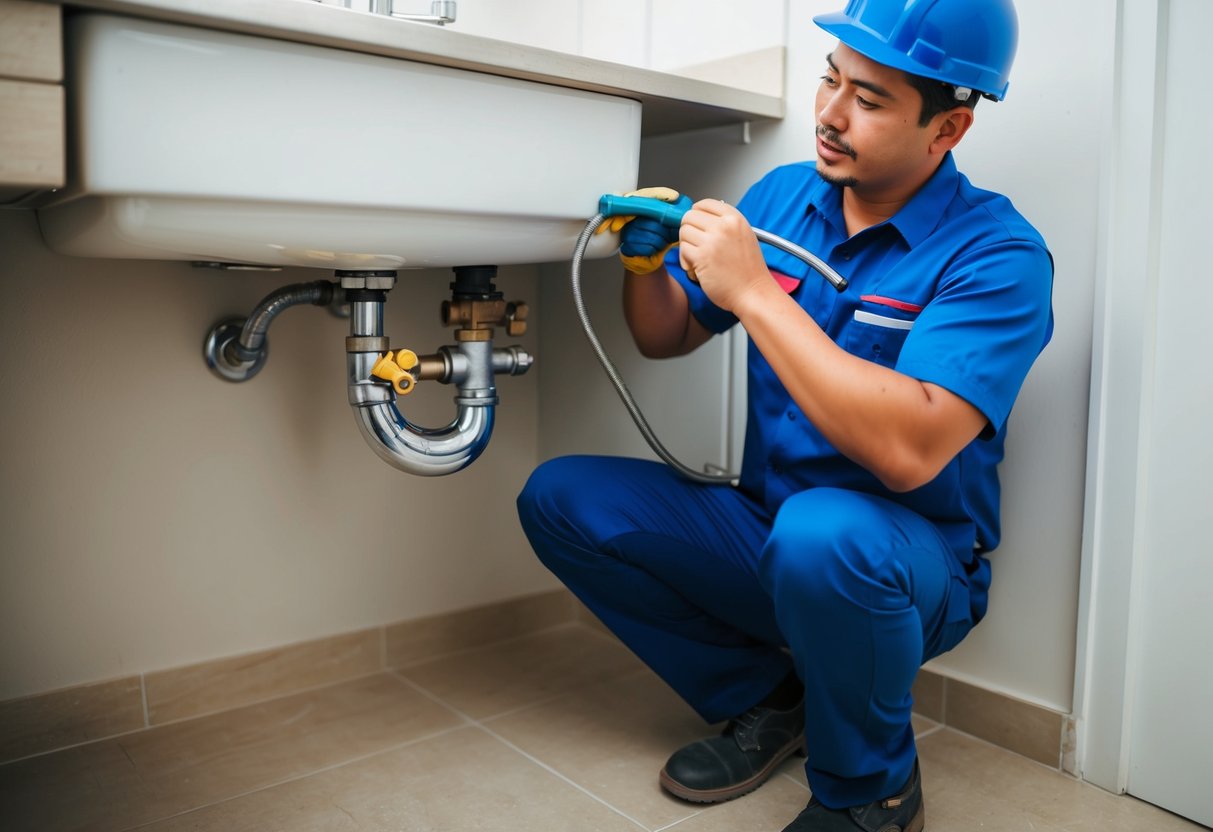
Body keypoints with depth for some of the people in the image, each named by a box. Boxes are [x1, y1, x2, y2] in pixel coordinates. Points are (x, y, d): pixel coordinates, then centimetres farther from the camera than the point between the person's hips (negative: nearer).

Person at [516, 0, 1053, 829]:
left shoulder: (997, 253, -16)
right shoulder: (783, 195, 2)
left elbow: (909, 451, -32)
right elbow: (668, 337, 11)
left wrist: (756, 293, -29)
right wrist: (646, 261, -11)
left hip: (908, 567, -5)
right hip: (768, 532, 6)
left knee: (821, 534, -40)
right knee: (558, 498, -6)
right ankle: (762, 699, 7)